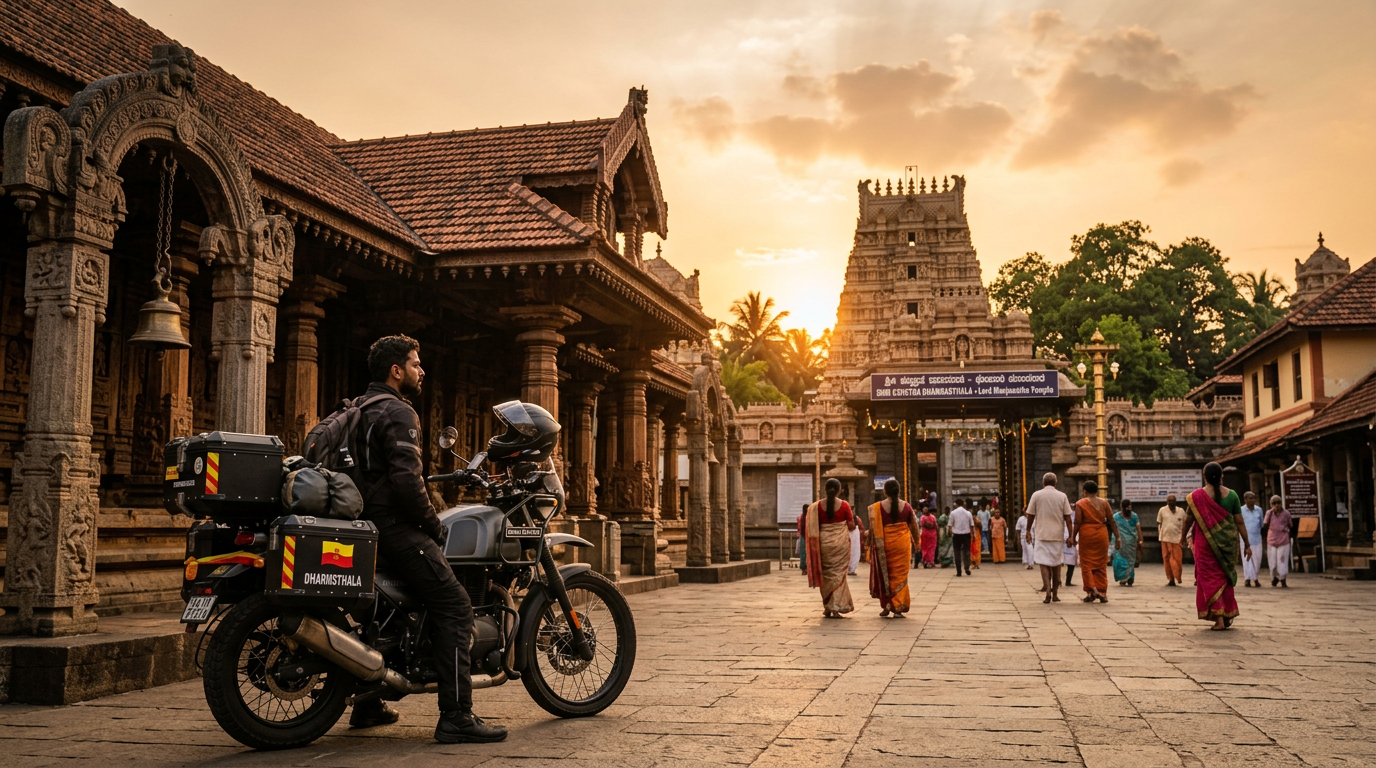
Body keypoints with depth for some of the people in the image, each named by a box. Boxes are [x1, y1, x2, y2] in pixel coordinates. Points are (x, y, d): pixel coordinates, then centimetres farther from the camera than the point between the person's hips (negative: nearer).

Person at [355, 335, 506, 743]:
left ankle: (367, 704, 30)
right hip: (397, 527, -11)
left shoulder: (362, 411, 20)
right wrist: (432, 523, -11)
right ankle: (456, 716, -19)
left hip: (369, 523, 11)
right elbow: (405, 477, -23)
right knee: (454, 606, -13)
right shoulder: (398, 413, -12)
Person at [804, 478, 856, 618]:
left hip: (824, 542, 1)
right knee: (838, 574, 4)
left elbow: (813, 527, 0)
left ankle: (827, 608, 16)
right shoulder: (844, 505, -7)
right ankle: (836, 608, -1)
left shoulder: (817, 506, -4)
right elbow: (851, 526, -3)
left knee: (826, 574, 12)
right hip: (841, 542, -1)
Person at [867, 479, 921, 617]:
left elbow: (873, 528, -8)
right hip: (902, 544, 1)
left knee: (884, 574, 11)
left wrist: (869, 543, 3)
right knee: (900, 575, 7)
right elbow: (914, 527, 7)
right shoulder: (906, 506, 0)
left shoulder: (877, 507, -7)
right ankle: (898, 607, 5)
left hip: (884, 544, -1)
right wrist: (916, 542, 21)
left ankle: (886, 606, 8)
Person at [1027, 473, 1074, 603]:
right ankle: (1055, 594, 16)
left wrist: (1028, 531, 13)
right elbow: (1067, 518, -1)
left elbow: (1030, 515, 1)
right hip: (1058, 535, 2)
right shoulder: (1062, 496, 2)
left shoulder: (1036, 495, -1)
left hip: (1041, 535, -2)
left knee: (1043, 564, -1)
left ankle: (1048, 591, -18)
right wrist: (1070, 536, 3)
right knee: (1056, 565, 12)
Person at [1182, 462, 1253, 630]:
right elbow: (1239, 521, -2)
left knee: (1210, 578, 3)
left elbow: (1189, 519, 0)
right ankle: (1228, 615, 26)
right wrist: (1247, 544, 5)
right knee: (1225, 577, 19)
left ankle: (1219, 618, -5)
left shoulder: (1196, 496, -8)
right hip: (1228, 542, 3)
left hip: (1206, 542, -3)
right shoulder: (1231, 494, -2)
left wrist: (1183, 536, 18)